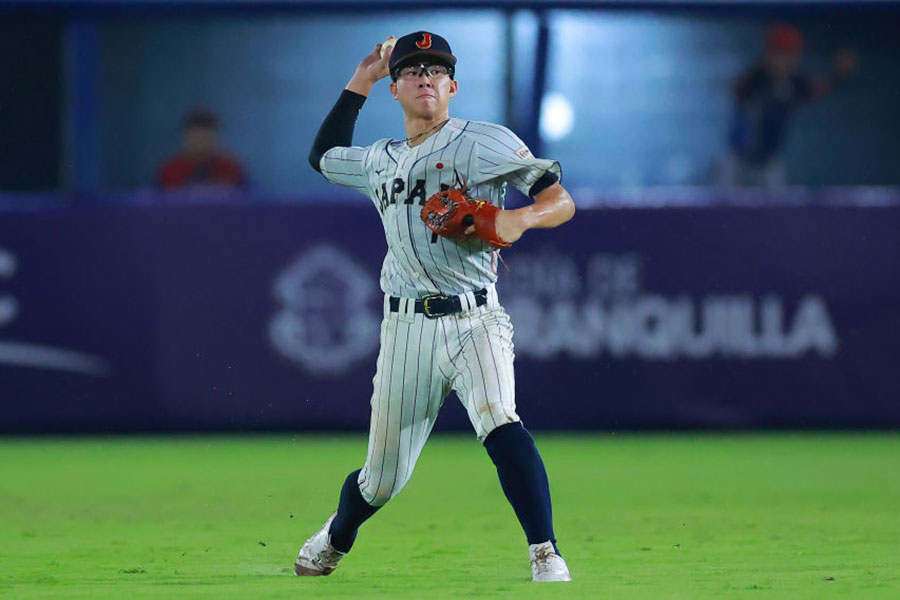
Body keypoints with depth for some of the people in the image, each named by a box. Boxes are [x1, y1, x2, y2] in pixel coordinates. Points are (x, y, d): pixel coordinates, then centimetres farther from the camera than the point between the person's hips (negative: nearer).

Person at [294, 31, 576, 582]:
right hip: (406, 329, 4)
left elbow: (561, 200, -8)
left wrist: (519, 219, -30)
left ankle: (547, 557, -29)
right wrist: (360, 83, 29)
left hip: (473, 321, -4)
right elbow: (324, 155, 36)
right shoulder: (382, 160, 17)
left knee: (499, 423, -30)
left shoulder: (483, 142, -1)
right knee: (382, 477, 10)